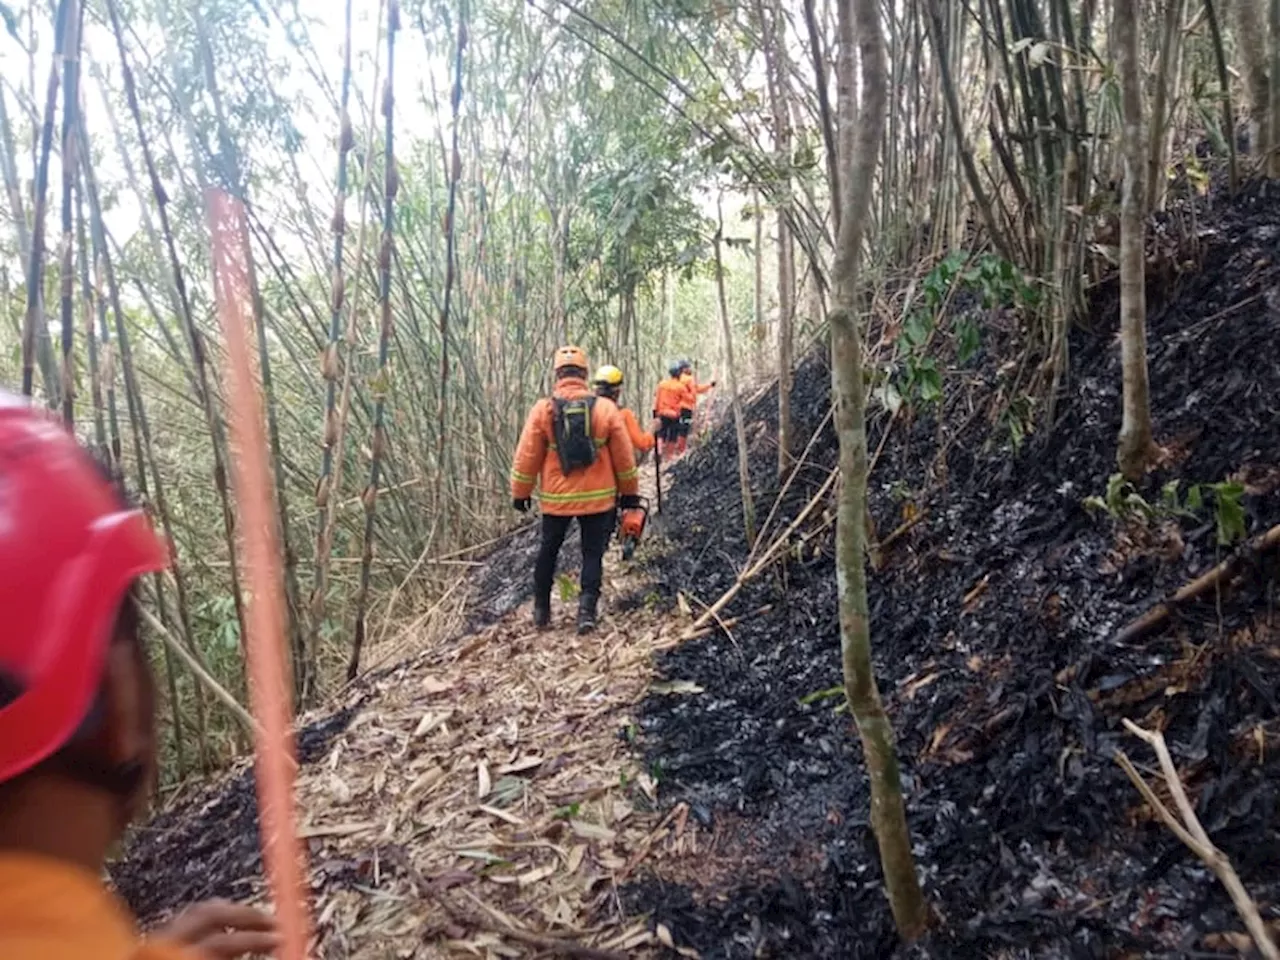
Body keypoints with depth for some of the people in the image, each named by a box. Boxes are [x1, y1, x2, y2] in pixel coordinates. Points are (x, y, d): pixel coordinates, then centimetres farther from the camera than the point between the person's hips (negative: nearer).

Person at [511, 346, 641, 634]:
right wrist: (630, 491, 12)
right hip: (598, 498, 0)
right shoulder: (605, 408, -6)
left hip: (556, 498, 1)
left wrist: (520, 492, 9)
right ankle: (587, 610, -1)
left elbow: (526, 457, -4)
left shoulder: (543, 409, -8)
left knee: (548, 551, 18)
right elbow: (624, 456, -1)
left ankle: (541, 610, 27)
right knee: (593, 553, 10)